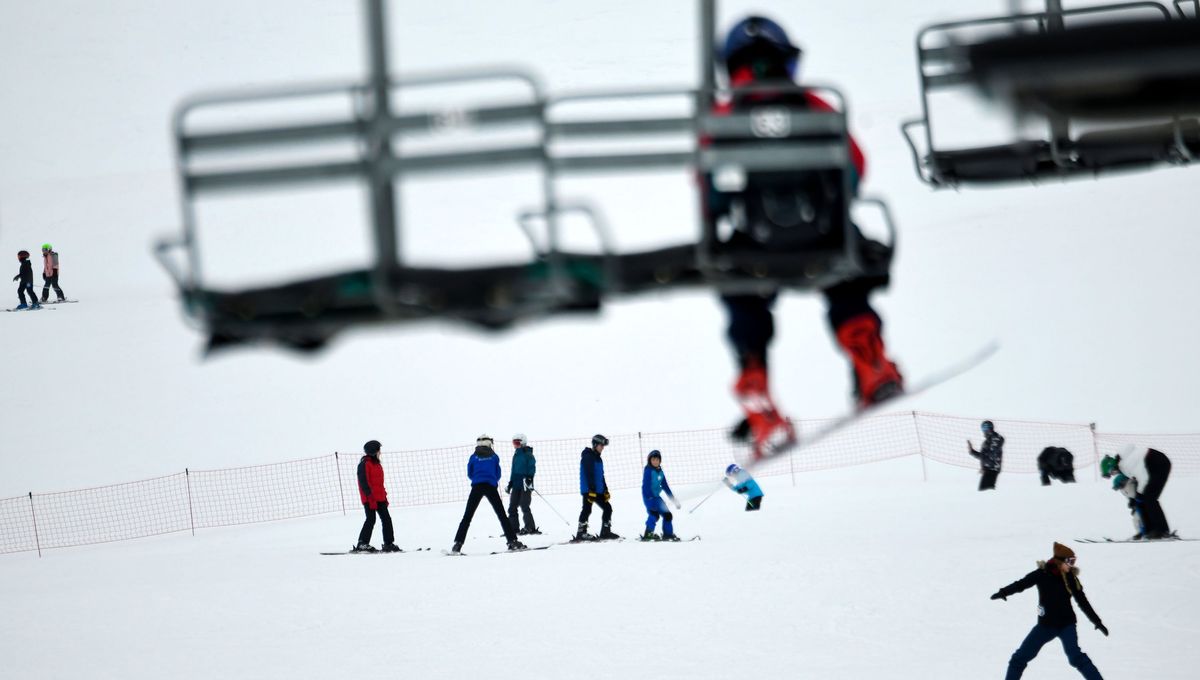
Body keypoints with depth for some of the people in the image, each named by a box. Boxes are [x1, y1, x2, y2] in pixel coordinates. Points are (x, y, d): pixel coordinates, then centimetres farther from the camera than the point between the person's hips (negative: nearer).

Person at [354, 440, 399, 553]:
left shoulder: (376, 463, 18)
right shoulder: (365, 464, -11)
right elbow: (364, 482, -17)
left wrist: (384, 495, 22)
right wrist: (370, 495, -23)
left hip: (380, 497, 9)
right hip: (370, 498, -9)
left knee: (386, 519, 6)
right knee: (371, 519, -9)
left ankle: (388, 543, 9)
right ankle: (362, 544, -4)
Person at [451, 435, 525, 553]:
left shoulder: (474, 457, 8)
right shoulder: (494, 456, 9)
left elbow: (470, 474, 14)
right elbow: (498, 474, 13)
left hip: (477, 486, 0)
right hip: (491, 486, 0)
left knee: (467, 516, 2)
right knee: (502, 515, 3)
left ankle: (458, 543, -6)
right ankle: (512, 541, -5)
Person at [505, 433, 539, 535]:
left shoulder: (528, 455, -4)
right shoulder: (516, 456, 18)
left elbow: (532, 468, -13)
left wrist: (529, 478, -26)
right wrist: (510, 483, 21)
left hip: (525, 485, -8)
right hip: (516, 485, 8)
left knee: (524, 506, -12)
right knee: (512, 507, 5)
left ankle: (530, 527, -8)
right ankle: (513, 528, 10)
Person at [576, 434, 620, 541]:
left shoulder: (597, 458, 19)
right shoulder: (587, 457, -11)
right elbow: (589, 475, -19)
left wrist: (605, 490, 20)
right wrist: (592, 490, -24)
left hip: (598, 490, 9)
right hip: (588, 490, -9)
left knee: (607, 508, 8)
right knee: (587, 510, -9)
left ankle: (605, 531, 12)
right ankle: (581, 533, -7)